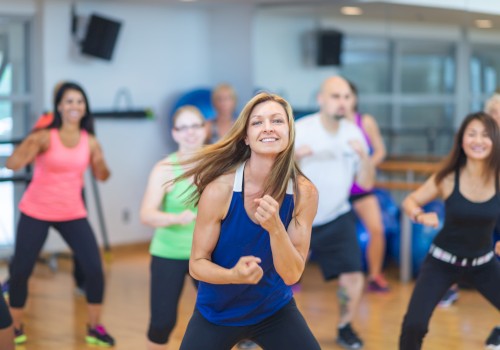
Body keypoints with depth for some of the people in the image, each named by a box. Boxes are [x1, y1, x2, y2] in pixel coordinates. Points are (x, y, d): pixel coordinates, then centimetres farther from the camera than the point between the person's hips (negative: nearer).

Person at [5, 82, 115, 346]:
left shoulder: (90, 141, 0)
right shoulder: (46, 136, -12)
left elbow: (102, 176, 4)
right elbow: (13, 164, -21)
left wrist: (100, 164, -18)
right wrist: (30, 141, -38)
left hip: (72, 213, 3)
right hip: (36, 212, -3)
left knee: (94, 268, -7)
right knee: (21, 270, -2)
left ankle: (94, 328, 10)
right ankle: (16, 329, 19)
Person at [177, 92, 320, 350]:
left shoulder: (304, 193, -16)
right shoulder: (219, 189, -22)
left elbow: (292, 275, -16)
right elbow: (197, 263, -14)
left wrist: (275, 227, -32)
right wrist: (234, 275, -33)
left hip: (276, 310, 2)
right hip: (216, 313, -1)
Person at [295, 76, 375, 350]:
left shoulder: (354, 133, -4)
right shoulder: (300, 130, -16)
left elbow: (366, 183, -3)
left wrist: (364, 156, -22)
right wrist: (294, 154, -38)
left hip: (336, 219, 3)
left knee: (353, 278, -7)